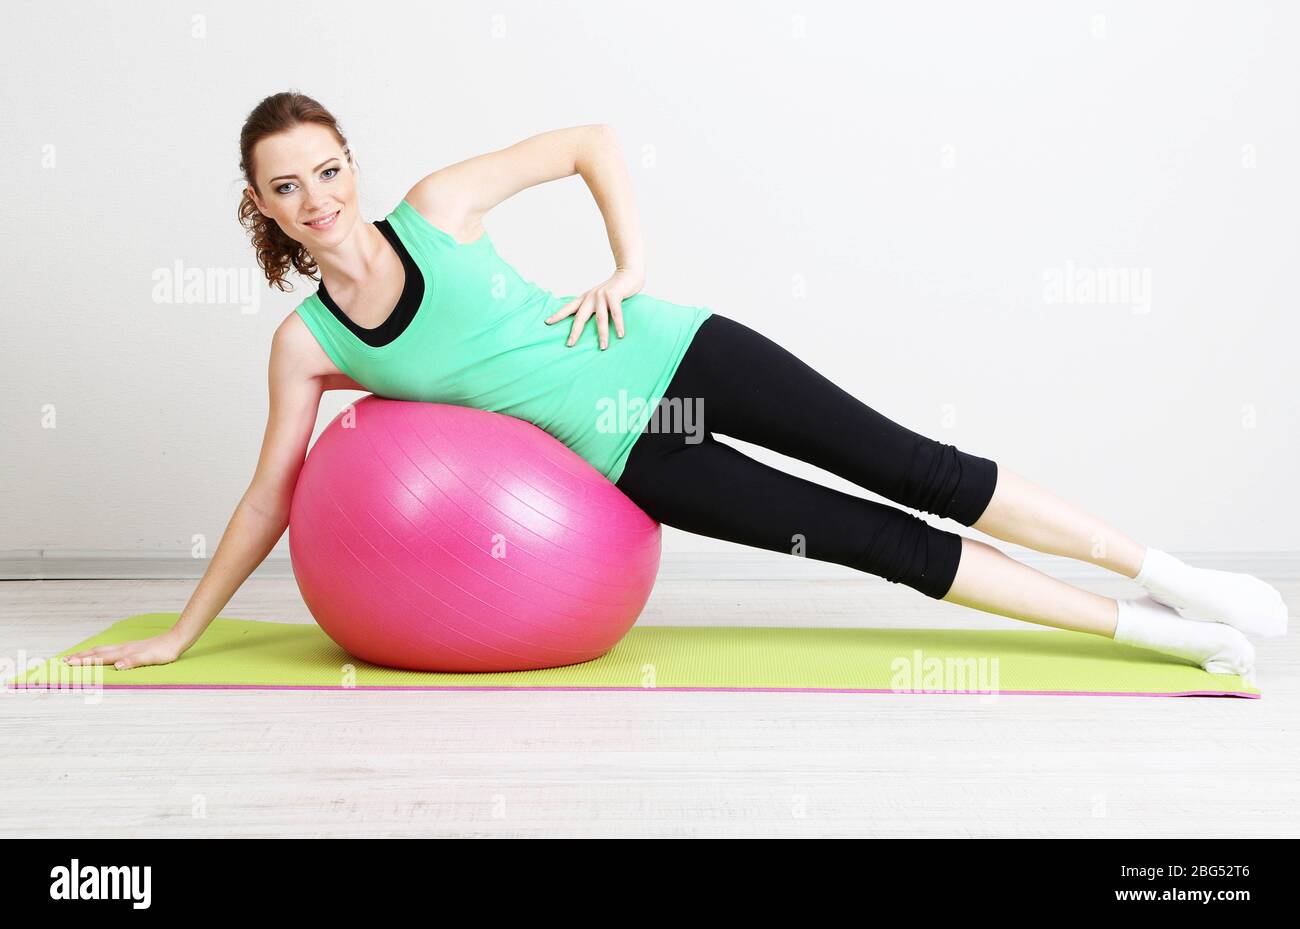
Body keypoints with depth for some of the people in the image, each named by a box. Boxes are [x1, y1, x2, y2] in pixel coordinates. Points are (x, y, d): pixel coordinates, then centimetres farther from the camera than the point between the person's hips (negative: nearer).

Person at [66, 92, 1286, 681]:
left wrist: (630, 266, -8)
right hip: (627, 454, 0)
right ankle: (1145, 629, 6)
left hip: (663, 350, 0)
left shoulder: (435, 206, -5)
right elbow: (270, 495, 4)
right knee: (875, 540, -3)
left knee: (909, 467, -2)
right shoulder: (306, 346, -4)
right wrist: (180, 633, 7)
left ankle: (1166, 574, 12)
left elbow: (590, 140, 3)